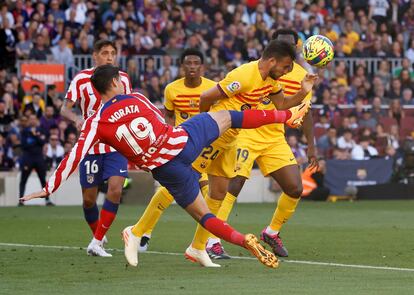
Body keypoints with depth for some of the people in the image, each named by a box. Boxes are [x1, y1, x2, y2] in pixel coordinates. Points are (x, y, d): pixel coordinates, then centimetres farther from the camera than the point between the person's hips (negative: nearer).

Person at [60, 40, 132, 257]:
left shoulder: (123, 78, 1)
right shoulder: (81, 79, -6)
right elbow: (65, 109, -7)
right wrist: (76, 118, -28)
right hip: (90, 146, -1)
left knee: (115, 190, -18)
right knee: (88, 198, 3)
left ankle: (96, 243, -11)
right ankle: (98, 235, 30)